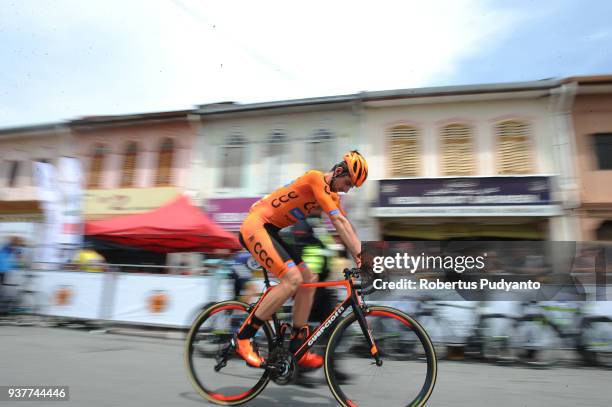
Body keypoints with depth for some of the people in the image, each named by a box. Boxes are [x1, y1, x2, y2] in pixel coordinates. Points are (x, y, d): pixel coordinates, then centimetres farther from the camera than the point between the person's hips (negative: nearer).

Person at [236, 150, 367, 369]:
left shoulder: (331, 193, 13)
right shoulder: (316, 178, -16)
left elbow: (345, 227, 11)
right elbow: (339, 221, -23)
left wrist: (360, 258, 3)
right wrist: (360, 256, -23)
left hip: (269, 230, 10)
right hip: (255, 225, -10)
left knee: (309, 279, 3)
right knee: (293, 278, -23)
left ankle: (297, 350, 11)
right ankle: (243, 337, -10)